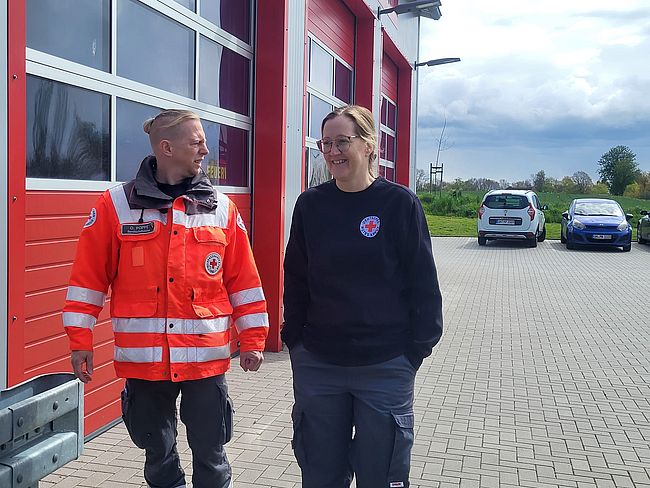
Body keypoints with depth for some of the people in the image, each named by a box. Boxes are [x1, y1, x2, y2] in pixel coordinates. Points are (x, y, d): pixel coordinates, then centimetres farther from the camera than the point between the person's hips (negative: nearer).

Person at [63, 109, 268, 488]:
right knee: (158, 454, 16)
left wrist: (253, 339, 4)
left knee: (210, 456, 10)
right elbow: (88, 278, 0)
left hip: (206, 357, 1)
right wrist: (80, 342, -2)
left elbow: (244, 280, 5)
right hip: (142, 358, 0)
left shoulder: (222, 208, 2)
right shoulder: (116, 206, -3)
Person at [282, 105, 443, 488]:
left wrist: (416, 350, -5)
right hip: (316, 365, 3)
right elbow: (296, 279, 8)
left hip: (385, 367, -3)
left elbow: (423, 284, -4)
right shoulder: (311, 204, 1)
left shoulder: (400, 204, -7)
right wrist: (294, 340, 5)